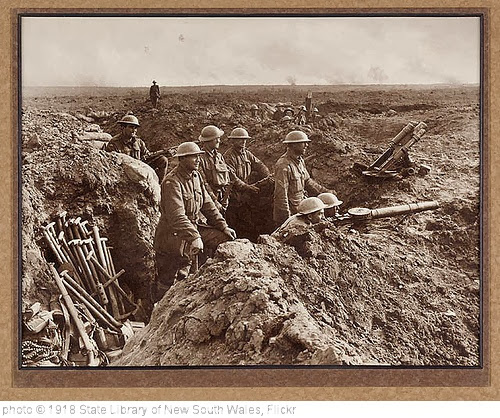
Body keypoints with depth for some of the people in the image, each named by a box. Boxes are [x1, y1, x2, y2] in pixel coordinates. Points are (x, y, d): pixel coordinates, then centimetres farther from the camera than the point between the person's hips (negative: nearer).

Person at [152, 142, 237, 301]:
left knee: (226, 239, -5)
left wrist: (224, 227, 4)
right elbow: (177, 216, -33)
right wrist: (195, 237, -43)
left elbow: (207, 205, 11)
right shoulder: (172, 182, -22)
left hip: (195, 225, 8)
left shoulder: (196, 176, 5)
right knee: (167, 281, 0)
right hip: (173, 234, -8)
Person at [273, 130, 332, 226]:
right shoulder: (284, 166, -23)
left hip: (299, 210, 9)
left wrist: (326, 192, 10)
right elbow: (281, 194, -24)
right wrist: (287, 217, -23)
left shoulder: (299, 160, 8)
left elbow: (307, 181, 18)